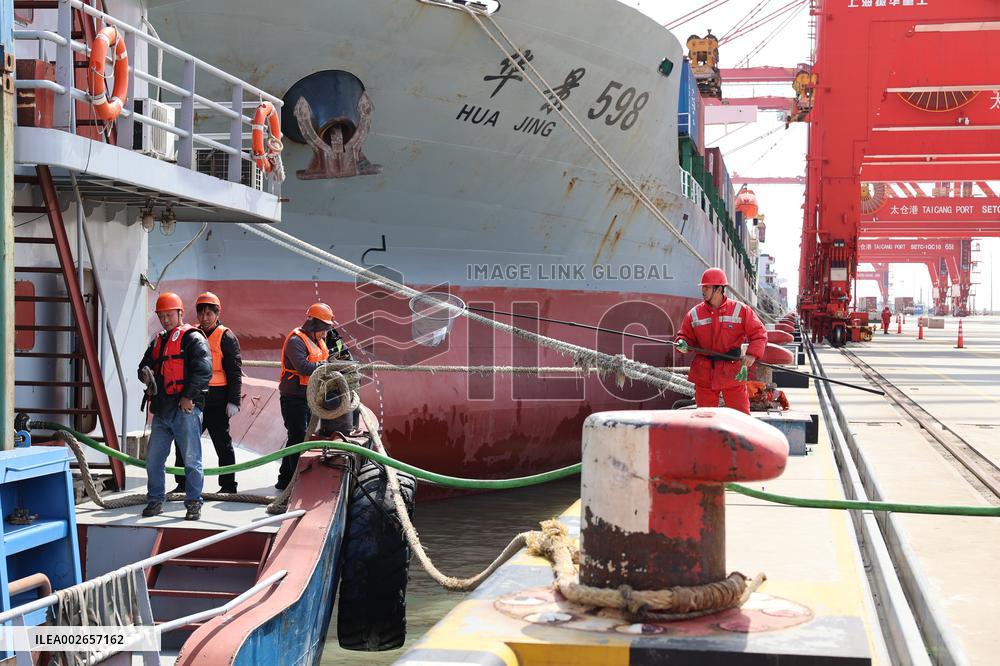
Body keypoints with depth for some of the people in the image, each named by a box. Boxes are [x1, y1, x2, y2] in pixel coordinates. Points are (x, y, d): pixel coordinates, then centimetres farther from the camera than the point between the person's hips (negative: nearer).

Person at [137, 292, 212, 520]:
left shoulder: (193, 339, -5)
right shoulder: (158, 341, 20)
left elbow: (203, 371, -14)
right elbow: (145, 365, 25)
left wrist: (188, 397, -16)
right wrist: (146, 374, 0)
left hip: (185, 410, -7)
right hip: (162, 411, 8)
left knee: (191, 460, -2)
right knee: (153, 460, 11)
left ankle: (193, 503, 6)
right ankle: (155, 500, 23)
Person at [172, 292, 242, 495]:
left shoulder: (226, 337, -4)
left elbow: (235, 372, -8)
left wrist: (233, 401, -14)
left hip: (216, 400, -6)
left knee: (222, 443, 2)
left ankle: (228, 486, 10)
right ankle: (183, 484, 16)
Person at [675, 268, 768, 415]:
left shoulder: (741, 310, -2)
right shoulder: (694, 314, 4)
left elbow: (758, 333, -2)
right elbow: (686, 336, 12)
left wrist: (752, 354, -16)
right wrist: (682, 343, -12)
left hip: (733, 373, -2)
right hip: (704, 374, 2)